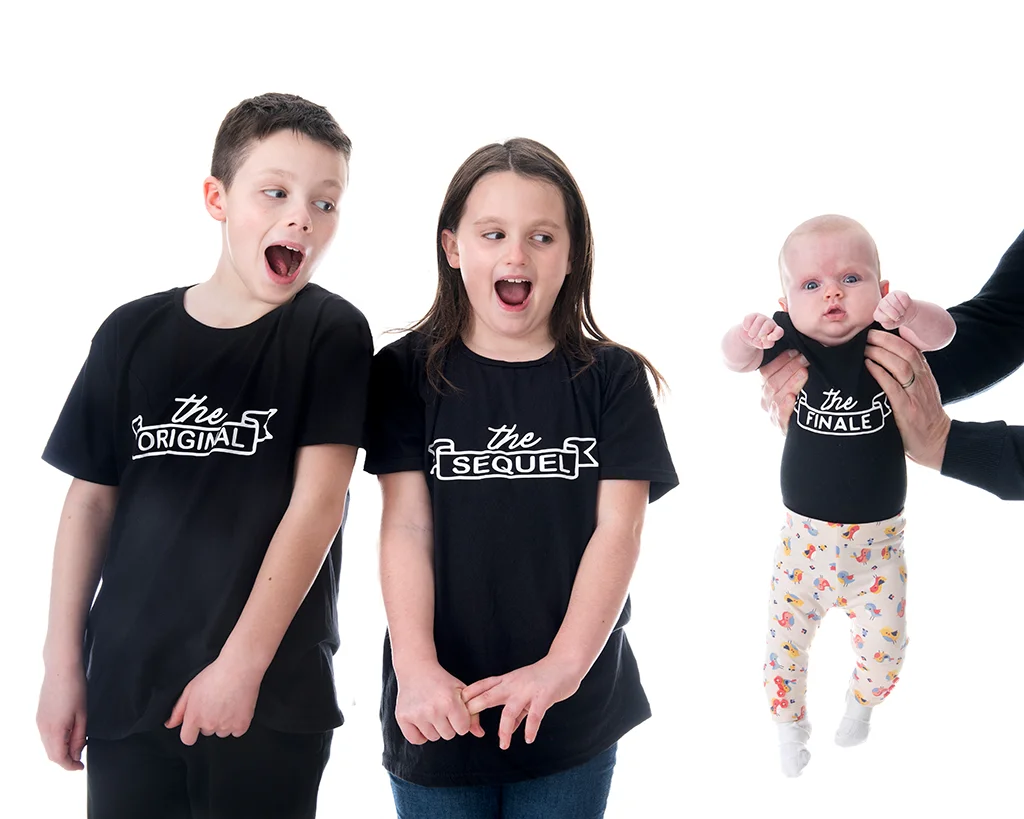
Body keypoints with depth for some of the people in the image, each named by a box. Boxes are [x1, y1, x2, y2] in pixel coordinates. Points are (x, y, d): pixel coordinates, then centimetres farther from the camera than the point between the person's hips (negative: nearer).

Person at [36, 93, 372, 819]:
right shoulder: (133, 333, 2)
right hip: (125, 683, 3)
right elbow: (91, 501, 6)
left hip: (273, 691, -2)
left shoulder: (333, 333, -5)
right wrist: (63, 664, 4)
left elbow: (317, 501, -11)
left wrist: (241, 663, -16)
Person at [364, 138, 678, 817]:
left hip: (573, 706, 1)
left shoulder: (612, 378, -1)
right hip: (442, 704, 0)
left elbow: (618, 527, -8)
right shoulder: (409, 373, -1)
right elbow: (407, 527, -7)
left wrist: (564, 666, -21)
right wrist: (416, 667, -21)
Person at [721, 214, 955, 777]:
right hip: (805, 535, 0)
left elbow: (941, 333, -26)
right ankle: (790, 724, 36)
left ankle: (860, 703, 41)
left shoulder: (885, 338, -12)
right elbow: (735, 360, -22)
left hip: (878, 539, 0)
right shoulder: (790, 340, -11)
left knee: (884, 645, 6)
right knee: (785, 639, 7)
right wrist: (747, 339, -45)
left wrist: (909, 313, -48)